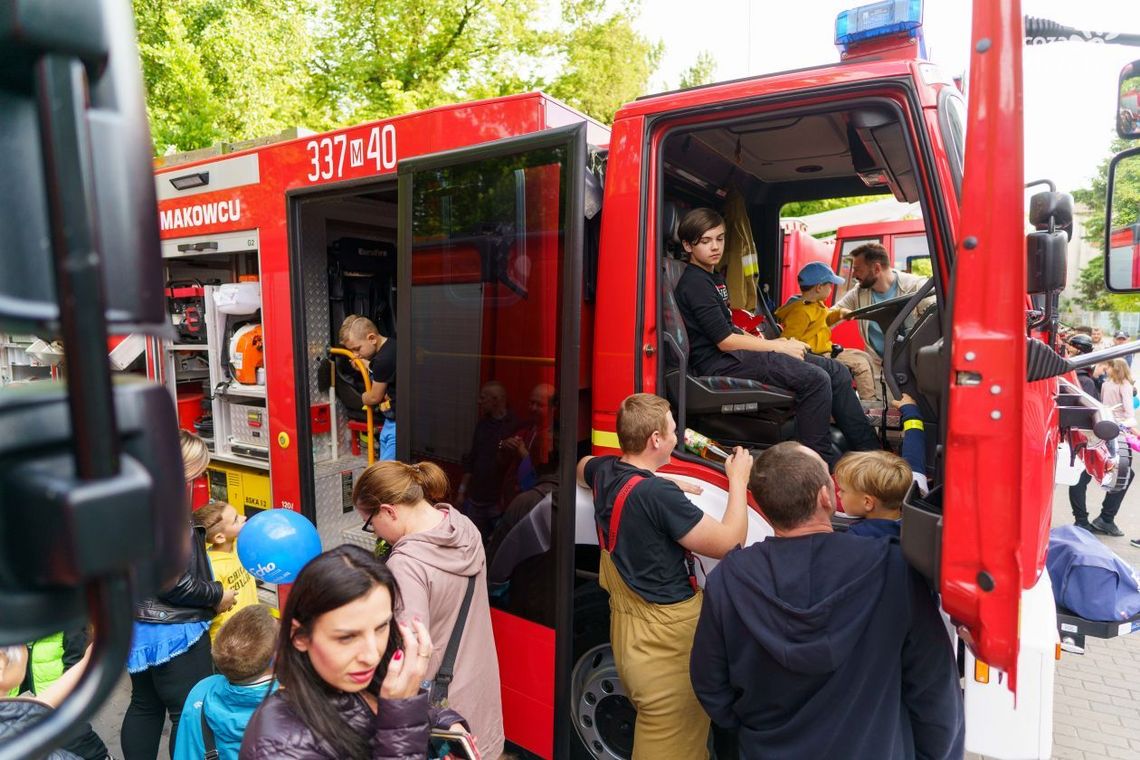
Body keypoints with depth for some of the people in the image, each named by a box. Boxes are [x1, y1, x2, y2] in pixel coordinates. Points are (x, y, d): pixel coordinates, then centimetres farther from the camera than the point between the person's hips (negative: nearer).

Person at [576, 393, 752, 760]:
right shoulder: (659, 494, -25)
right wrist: (738, 481, -4)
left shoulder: (604, 471, 0)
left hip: (627, 622, 9)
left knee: (656, 729, 23)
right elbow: (729, 543, -19)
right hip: (665, 636, -9)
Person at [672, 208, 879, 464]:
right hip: (719, 364, -10)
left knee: (837, 372, 2)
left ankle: (868, 449, 7)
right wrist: (779, 347, -8)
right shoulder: (694, 283, -11)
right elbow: (724, 341, -16)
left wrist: (777, 343, 7)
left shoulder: (716, 278, 21)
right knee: (815, 379, -25)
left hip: (733, 354, 10)